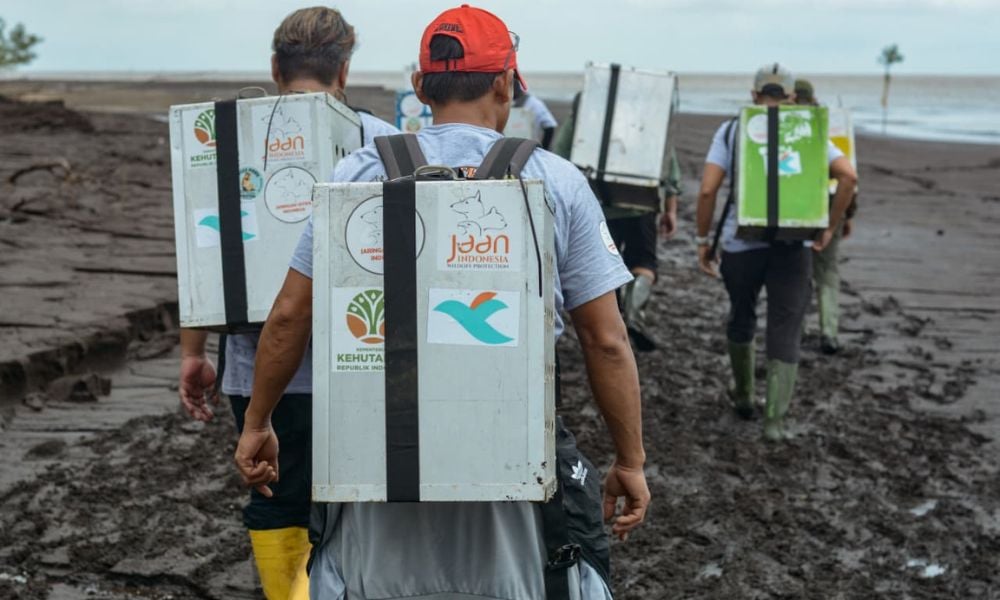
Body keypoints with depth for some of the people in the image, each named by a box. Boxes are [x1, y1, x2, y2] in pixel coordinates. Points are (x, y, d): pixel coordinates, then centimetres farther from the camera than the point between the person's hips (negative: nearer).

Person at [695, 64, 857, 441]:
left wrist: (703, 240, 2)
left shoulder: (731, 131, 3)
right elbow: (848, 175, -7)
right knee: (785, 332, 4)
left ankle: (743, 397, 37)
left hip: (741, 243, 0)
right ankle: (775, 419, -4)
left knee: (741, 318, 22)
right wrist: (830, 229, 1)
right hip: (793, 245, 0)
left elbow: (707, 190, -7)